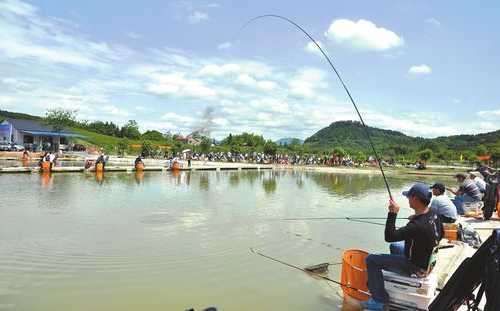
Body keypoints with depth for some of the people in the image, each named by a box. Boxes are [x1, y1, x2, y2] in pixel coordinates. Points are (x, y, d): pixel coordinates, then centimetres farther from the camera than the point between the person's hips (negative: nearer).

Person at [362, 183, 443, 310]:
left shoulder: (417, 225, -36)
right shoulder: (433, 215, -8)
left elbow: (389, 237, -32)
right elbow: (440, 235, 13)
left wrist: (392, 213, -29)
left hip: (417, 268, -9)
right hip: (428, 261, 9)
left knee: (371, 260, -7)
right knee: (394, 246, 32)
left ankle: (380, 300, 0)